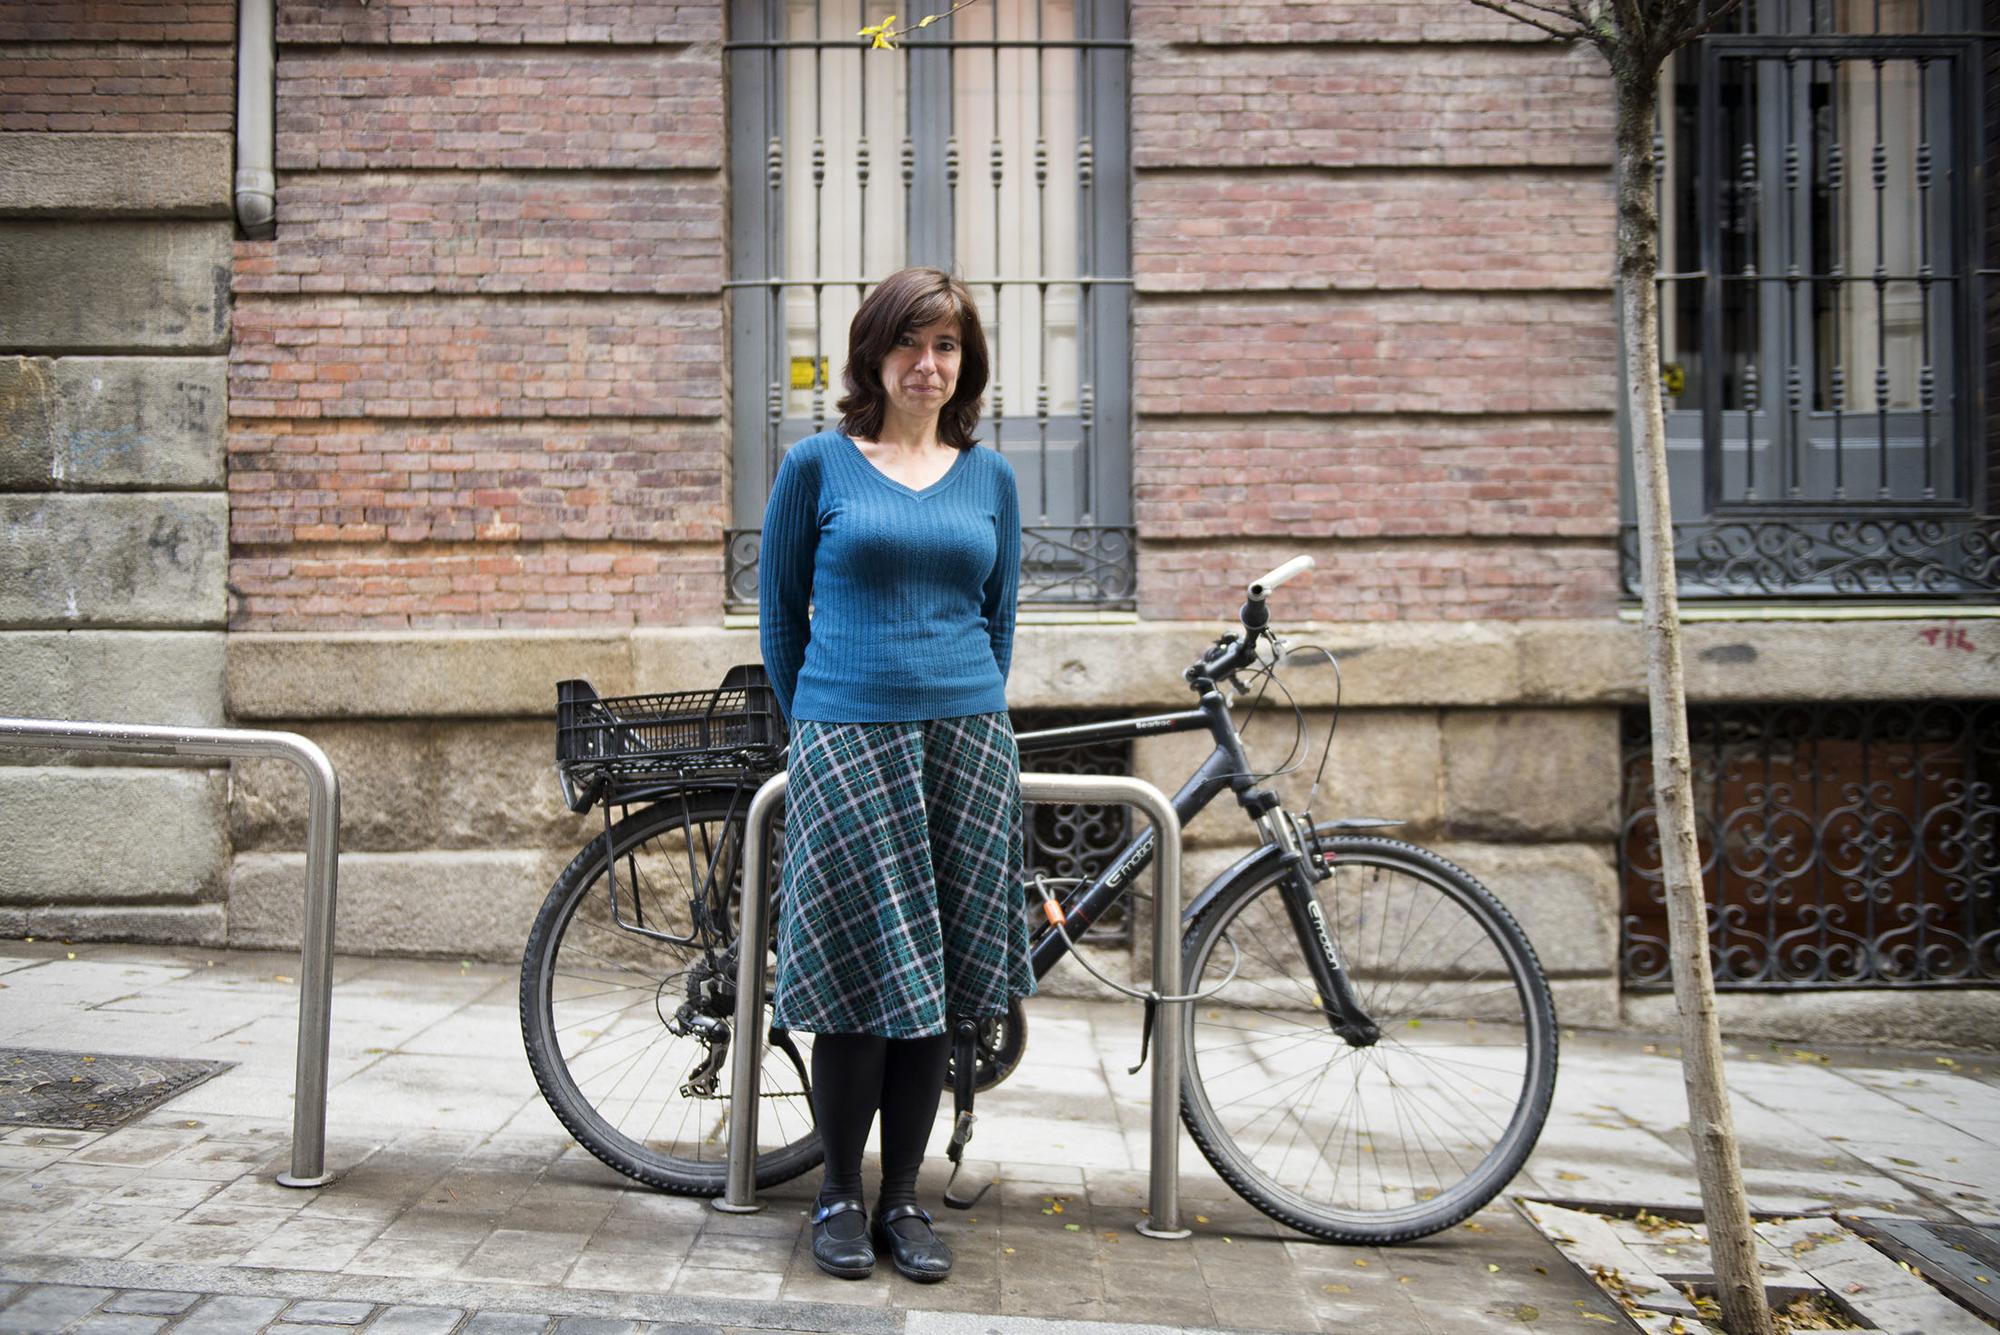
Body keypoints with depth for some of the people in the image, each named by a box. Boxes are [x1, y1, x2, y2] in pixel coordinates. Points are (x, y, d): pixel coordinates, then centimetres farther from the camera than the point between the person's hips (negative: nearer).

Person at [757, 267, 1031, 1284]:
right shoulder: (817, 465, 2)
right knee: (860, 979, -2)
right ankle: (839, 1193, 17)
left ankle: (903, 1197, 20)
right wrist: (814, 727, 10)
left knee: (937, 980, 6)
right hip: (847, 742, -3)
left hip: (967, 743, 3)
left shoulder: (990, 477, 11)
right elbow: (779, 615, 8)